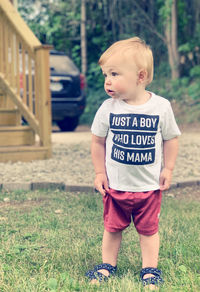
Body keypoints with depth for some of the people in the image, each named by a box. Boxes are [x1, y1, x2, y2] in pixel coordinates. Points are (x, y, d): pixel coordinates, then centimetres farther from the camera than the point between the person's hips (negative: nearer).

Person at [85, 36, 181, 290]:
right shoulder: (108, 108, -8)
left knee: (148, 229, 10)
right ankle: (107, 265, 31)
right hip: (115, 185, 1)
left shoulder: (161, 107, -11)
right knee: (112, 227, 14)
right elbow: (98, 141, 2)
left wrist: (168, 169, 0)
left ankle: (150, 269, 25)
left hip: (149, 186, -1)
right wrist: (99, 172, 1)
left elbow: (170, 138, 2)